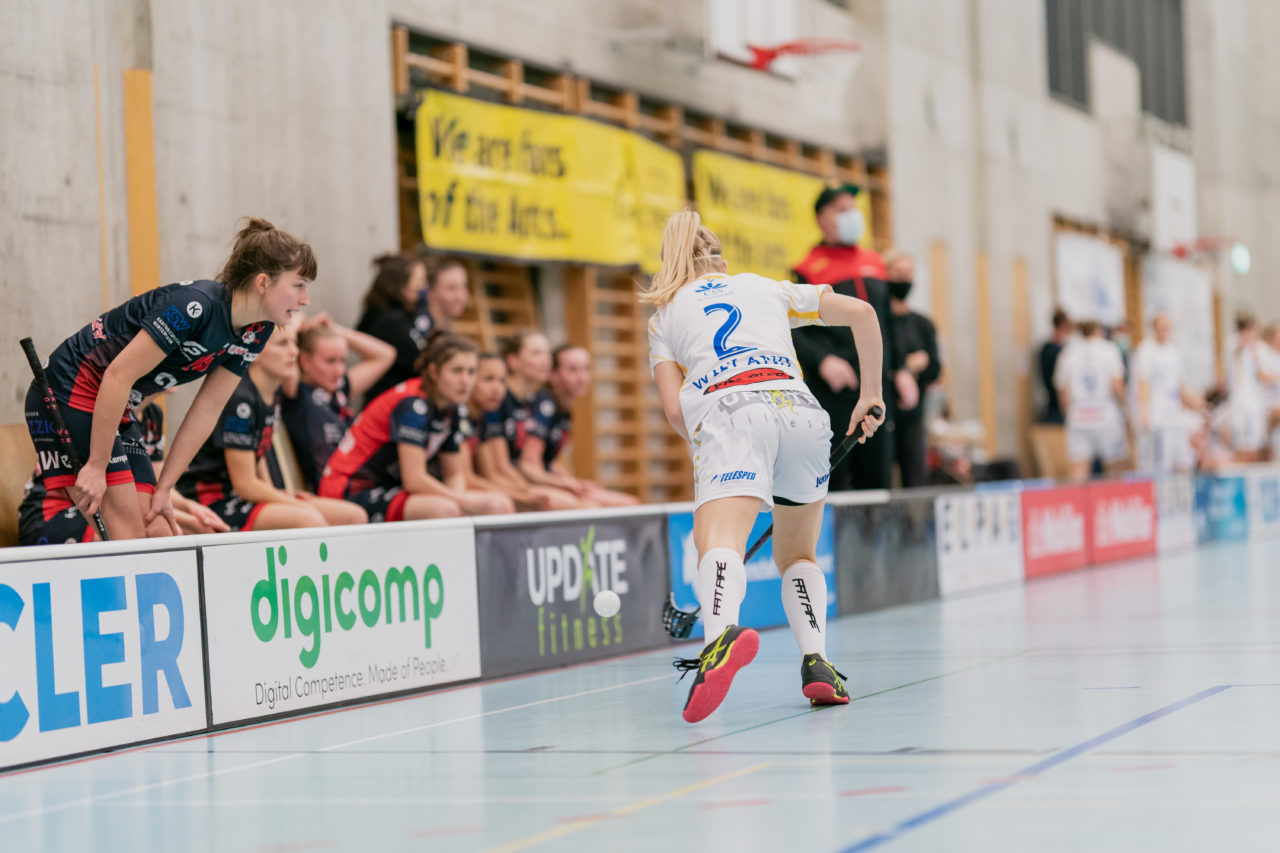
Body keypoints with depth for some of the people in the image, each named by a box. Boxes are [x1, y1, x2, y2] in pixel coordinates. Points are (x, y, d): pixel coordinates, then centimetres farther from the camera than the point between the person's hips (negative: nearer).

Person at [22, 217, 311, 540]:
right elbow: (118, 376, -26)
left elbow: (207, 411, 5)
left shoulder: (256, 333, 0)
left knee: (158, 533, 0)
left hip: (113, 409, 9)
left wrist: (163, 489, 3)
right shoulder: (196, 306, -26)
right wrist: (97, 466, -23)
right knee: (129, 534, -15)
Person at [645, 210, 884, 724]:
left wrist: (714, 455, 26)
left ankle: (723, 632, -56)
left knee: (720, 546, -25)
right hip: (798, 408, 3)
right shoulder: (765, 287, 31)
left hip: (723, 412, -3)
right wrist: (871, 394, 32)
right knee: (797, 555, 23)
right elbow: (862, 313, 27)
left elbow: (675, 410, 13)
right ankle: (816, 664, 3)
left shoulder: (664, 318, 26)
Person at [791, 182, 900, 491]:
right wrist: (823, 361, -20)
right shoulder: (809, 271, -1)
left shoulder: (875, 264, 17)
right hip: (832, 393, -6)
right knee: (830, 484, -8)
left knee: (876, 477, 4)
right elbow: (790, 331, -6)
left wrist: (900, 370, 13)